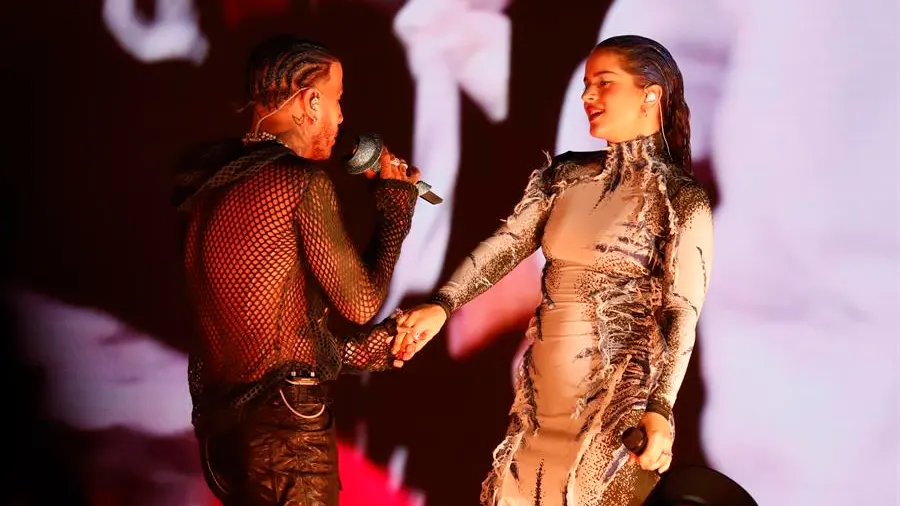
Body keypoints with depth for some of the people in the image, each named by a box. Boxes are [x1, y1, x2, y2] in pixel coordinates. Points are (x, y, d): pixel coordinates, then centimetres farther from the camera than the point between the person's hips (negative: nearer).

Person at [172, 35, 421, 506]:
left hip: (218, 416, 8)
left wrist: (354, 350, 19)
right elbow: (361, 302, -8)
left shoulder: (211, 179, 7)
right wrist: (395, 204, 4)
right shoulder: (302, 181, -16)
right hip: (284, 428, -8)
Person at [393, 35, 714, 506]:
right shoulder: (564, 175, 9)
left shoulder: (682, 201, -6)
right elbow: (506, 243, -1)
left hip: (617, 397, -5)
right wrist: (440, 305, -17)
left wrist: (660, 409, -23)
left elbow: (682, 314, -12)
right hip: (541, 391, 5)